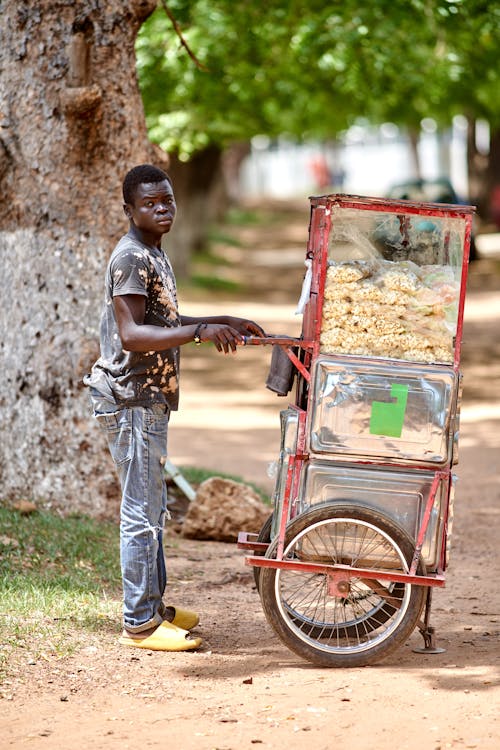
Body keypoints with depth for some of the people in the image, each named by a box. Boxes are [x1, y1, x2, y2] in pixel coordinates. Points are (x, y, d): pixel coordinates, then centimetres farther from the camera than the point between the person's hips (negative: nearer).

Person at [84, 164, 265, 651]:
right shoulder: (131, 258, -16)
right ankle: (140, 624, 0)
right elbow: (131, 334, -27)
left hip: (148, 399, 11)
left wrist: (223, 322, 24)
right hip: (131, 401, -11)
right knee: (141, 512, -6)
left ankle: (153, 606, 28)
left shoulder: (152, 255, 16)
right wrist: (201, 331, -33)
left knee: (151, 508, 17)